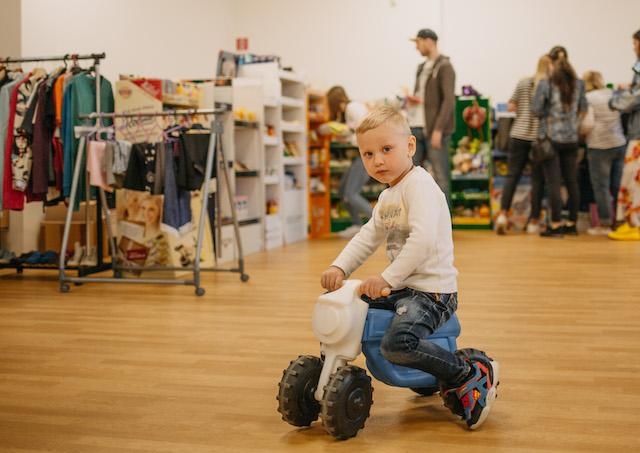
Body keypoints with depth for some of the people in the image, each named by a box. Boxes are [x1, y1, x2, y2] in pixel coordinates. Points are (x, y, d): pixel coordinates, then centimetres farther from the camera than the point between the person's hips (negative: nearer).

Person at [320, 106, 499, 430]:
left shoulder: (419, 184, -15)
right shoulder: (387, 197, 17)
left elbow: (423, 238, -28)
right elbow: (368, 236, 15)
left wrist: (388, 278, -29)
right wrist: (339, 267, -1)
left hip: (432, 290, -10)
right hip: (402, 288, 10)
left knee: (397, 343, -32)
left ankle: (473, 374, -14)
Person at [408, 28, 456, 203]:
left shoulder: (444, 67, -7)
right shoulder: (422, 67, 17)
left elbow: (449, 101, -15)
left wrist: (438, 129, -21)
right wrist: (411, 99, 3)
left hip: (434, 130, -8)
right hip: (417, 128, 8)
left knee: (440, 176, -3)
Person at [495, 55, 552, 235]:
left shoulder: (523, 83, 4)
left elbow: (510, 107, 5)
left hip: (519, 135, 2)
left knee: (512, 175, 7)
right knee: (537, 179, 4)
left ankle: (503, 214, -7)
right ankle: (533, 221, 7)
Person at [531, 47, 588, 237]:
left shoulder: (545, 83, -10)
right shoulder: (578, 83, 3)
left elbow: (536, 109, -11)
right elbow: (583, 109, 12)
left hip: (551, 137, -4)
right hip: (571, 138, 4)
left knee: (553, 182, -2)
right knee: (572, 181, 10)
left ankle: (556, 225, -1)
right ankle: (571, 224, 16)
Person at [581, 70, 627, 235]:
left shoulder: (587, 98, -6)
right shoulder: (613, 94, 11)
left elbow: (588, 124, -13)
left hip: (599, 147, -6)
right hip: (620, 143, 6)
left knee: (601, 186, 0)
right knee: (617, 185, 10)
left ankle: (605, 224, 1)